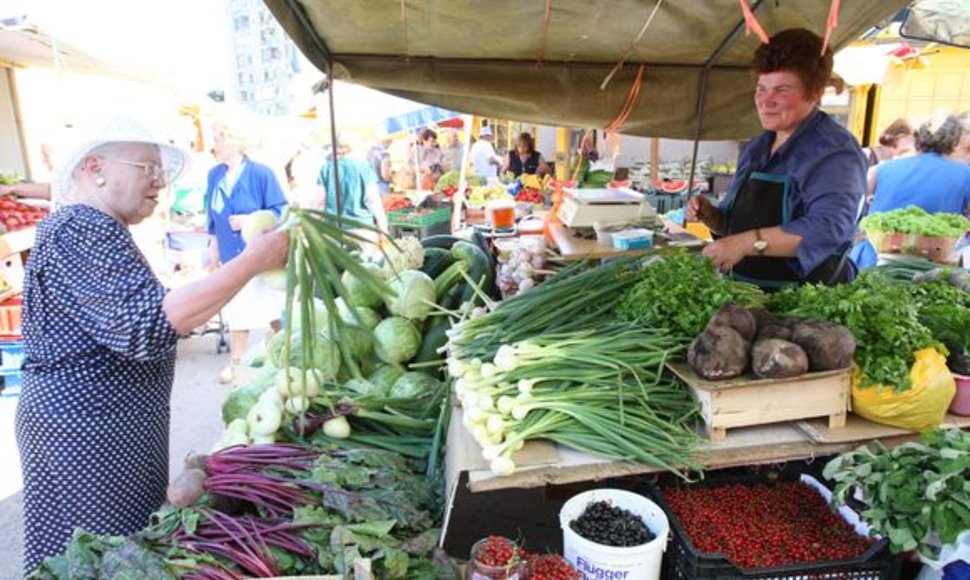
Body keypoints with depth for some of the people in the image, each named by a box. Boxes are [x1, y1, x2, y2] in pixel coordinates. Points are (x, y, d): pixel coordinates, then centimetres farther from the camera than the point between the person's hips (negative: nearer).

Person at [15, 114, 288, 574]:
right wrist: (254, 260, -32)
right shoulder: (80, 229, -19)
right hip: (85, 434, -10)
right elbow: (147, 326, -31)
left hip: (103, 426, 10)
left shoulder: (92, 230, 14)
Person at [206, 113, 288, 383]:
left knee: (273, 311, 7)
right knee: (235, 312, 12)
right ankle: (236, 362, 26)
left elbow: (280, 213, -12)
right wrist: (214, 250, 14)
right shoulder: (214, 175, 4)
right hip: (231, 257, 5)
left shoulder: (261, 173, -12)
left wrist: (248, 221, -22)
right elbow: (214, 218, 13)